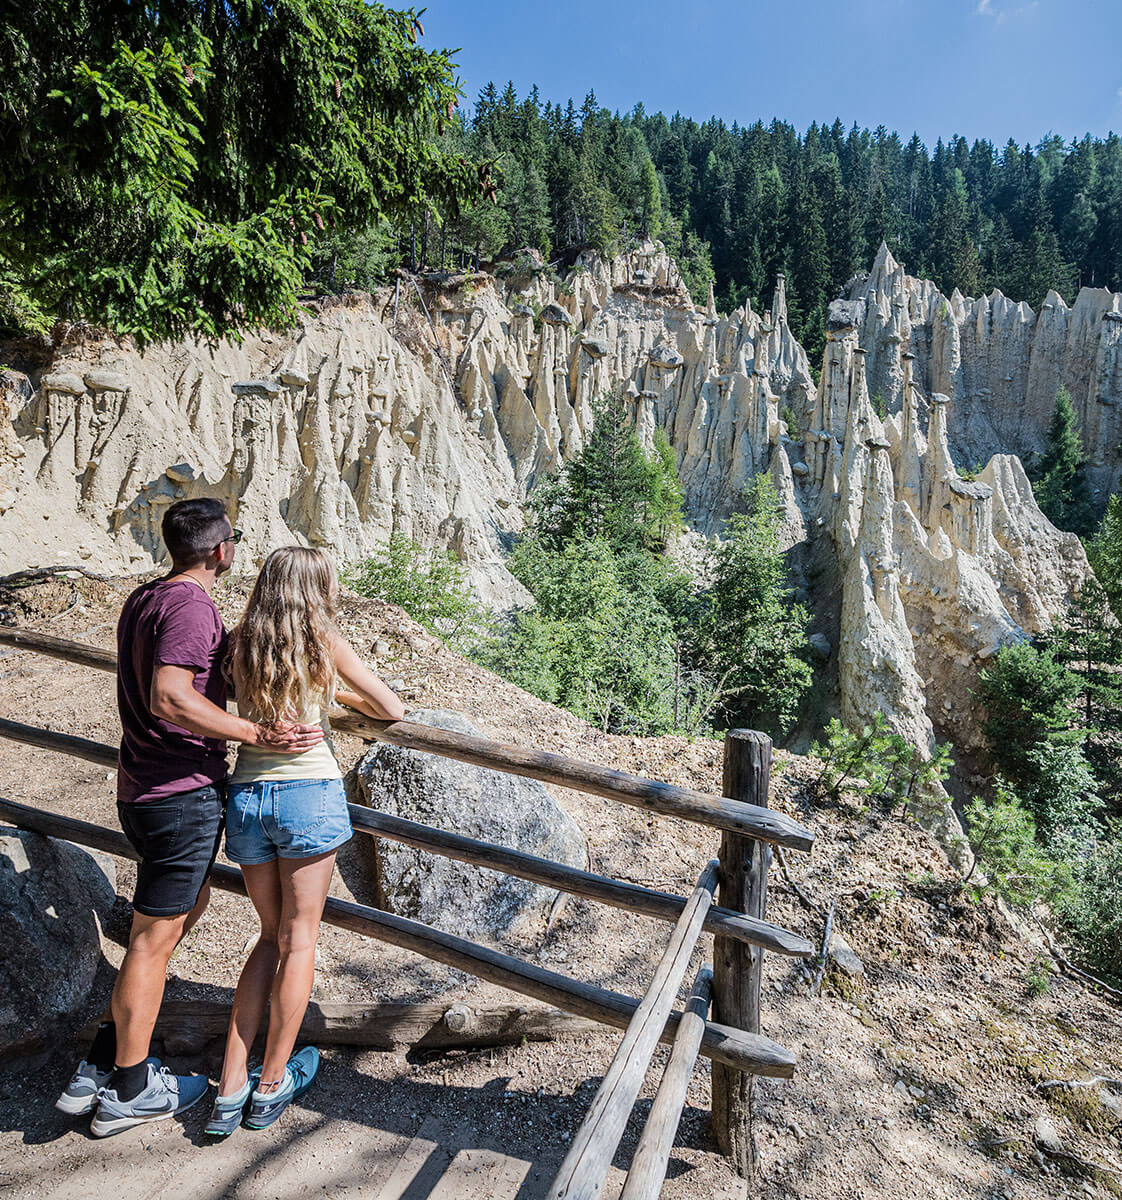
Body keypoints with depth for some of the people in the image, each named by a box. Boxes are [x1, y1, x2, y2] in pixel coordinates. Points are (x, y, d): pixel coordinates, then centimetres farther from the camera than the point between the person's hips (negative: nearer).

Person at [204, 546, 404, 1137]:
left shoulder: (241, 643, 3)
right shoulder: (324, 642, -6)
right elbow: (392, 710, -1)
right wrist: (353, 696, 17)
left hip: (246, 796, 4)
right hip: (310, 794, -4)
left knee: (272, 934, 20)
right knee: (298, 939, 12)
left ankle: (231, 1089, 21)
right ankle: (272, 1084, 25)